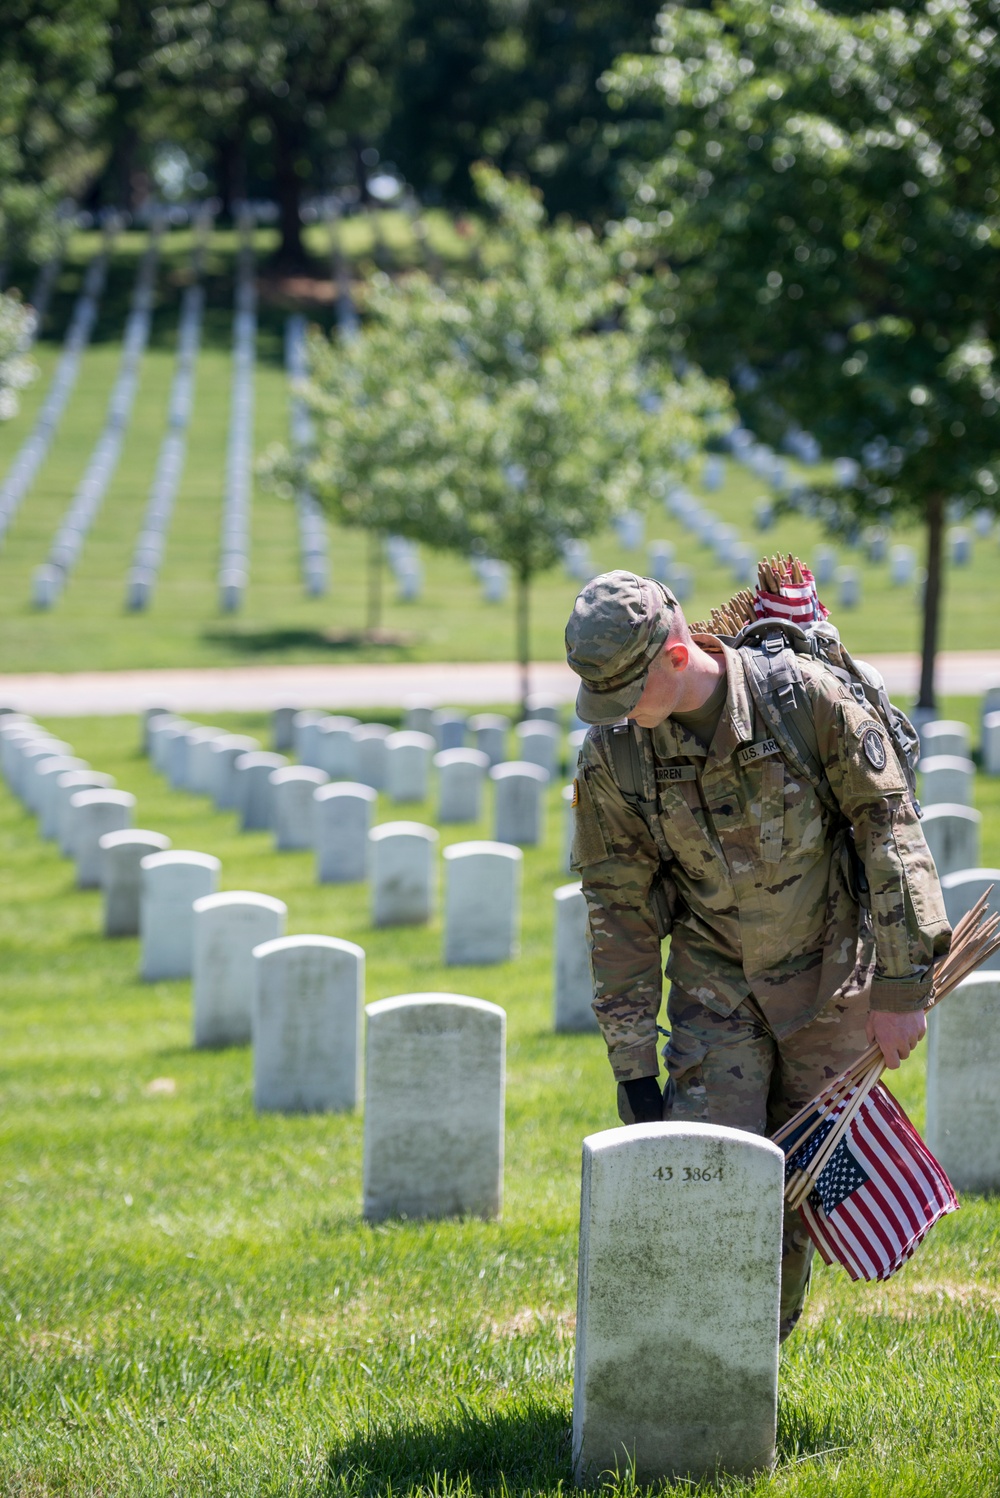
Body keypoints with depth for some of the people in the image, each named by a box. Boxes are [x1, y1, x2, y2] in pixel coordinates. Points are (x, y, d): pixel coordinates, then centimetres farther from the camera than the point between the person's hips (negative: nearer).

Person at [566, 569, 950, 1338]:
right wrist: (633, 1065, -4)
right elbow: (618, 909, -3)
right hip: (714, 987, 1)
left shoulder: (806, 698, -19)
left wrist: (901, 988, -12)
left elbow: (889, 827, -12)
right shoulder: (612, 756, -12)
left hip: (829, 984, -1)